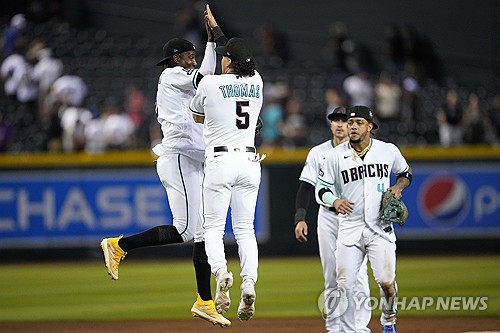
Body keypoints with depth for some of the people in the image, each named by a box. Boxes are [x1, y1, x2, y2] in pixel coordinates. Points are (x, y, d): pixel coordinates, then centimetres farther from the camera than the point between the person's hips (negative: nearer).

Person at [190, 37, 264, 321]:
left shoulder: (210, 84, -5)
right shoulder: (257, 82, 8)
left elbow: (197, 116, 13)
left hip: (220, 161, -4)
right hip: (250, 161, 4)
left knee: (213, 227, 3)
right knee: (245, 228, 7)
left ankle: (220, 271, -25)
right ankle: (249, 282, -13)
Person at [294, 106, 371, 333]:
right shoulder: (318, 153, 6)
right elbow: (306, 188, 2)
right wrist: (300, 218, -12)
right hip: (328, 218, 2)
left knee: (357, 275, -10)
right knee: (331, 277, 4)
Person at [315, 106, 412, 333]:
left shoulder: (388, 151, 2)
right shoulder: (336, 155, -1)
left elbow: (405, 173, 19)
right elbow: (321, 188, 3)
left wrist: (399, 187, -2)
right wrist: (335, 202, -17)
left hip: (380, 229, -1)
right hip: (349, 228, 1)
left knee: (386, 280, -12)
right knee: (345, 285, -3)